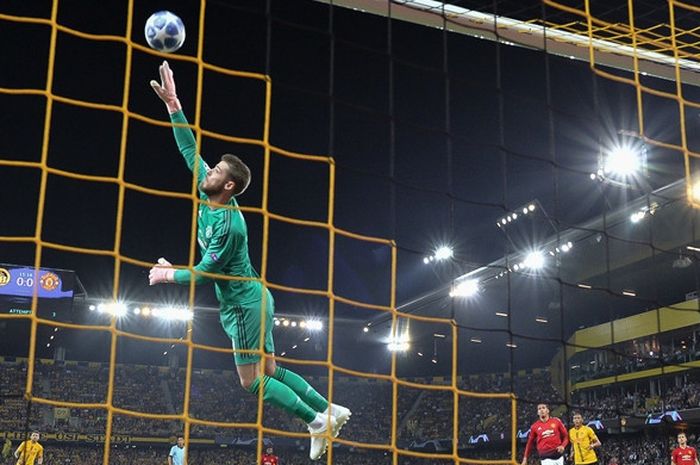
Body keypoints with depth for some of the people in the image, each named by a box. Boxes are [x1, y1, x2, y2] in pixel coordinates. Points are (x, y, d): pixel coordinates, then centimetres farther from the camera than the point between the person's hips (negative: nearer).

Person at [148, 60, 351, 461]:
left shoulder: (228, 224, -24)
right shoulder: (209, 195, 0)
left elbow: (205, 272, -18)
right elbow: (189, 148, 4)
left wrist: (170, 274, -3)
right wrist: (173, 103, 0)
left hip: (246, 305, -9)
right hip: (250, 302, 9)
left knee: (253, 381, -3)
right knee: (270, 372, 14)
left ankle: (318, 422, 4)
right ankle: (331, 410, 19)